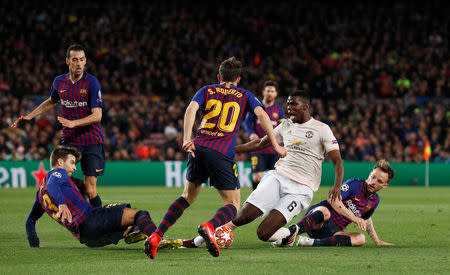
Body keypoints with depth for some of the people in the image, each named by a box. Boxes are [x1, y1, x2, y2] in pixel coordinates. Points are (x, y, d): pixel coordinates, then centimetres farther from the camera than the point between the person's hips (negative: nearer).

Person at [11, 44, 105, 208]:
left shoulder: (91, 82, -10)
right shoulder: (59, 82, 4)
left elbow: (97, 115, -14)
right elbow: (51, 102, 27)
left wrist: (73, 123, -27)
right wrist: (29, 116, 24)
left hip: (91, 141, -4)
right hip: (68, 139, 4)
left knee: (90, 190, -7)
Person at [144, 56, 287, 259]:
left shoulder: (207, 91, 19)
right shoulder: (244, 96, 16)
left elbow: (191, 109, 1)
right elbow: (261, 115, 0)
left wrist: (187, 139, -8)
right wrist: (275, 145, 0)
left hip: (198, 148, 3)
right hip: (222, 153, -3)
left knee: (188, 196, 22)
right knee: (233, 204, 5)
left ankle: (156, 236, 8)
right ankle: (209, 227, -29)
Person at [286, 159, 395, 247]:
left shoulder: (375, 200, 14)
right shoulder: (355, 184, -8)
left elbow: (366, 219, 34)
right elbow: (333, 199, -22)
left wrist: (378, 241, 35)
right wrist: (353, 217, -26)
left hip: (333, 231, 6)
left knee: (360, 238, -24)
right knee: (325, 211, -41)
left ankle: (313, 242, -39)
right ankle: (292, 231, -66)